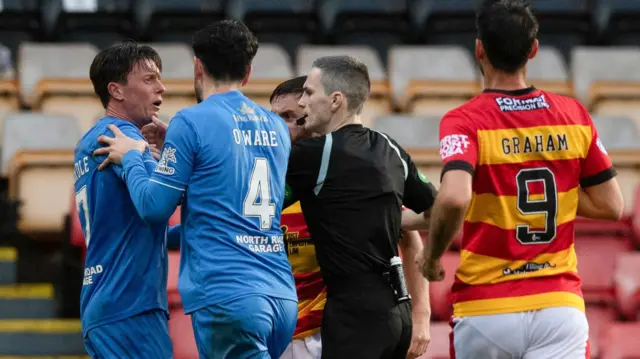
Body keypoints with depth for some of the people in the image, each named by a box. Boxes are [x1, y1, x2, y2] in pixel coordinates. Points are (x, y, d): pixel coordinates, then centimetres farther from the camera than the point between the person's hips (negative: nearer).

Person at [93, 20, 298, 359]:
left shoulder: (193, 122, -5)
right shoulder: (276, 127, 15)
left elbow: (154, 207, -2)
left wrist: (131, 157, 15)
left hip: (228, 296, -7)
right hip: (281, 295, 7)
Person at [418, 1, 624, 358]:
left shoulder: (465, 121, -8)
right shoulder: (574, 116, 4)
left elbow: (454, 198, -25)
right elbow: (611, 205, 9)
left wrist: (432, 256, -8)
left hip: (486, 311, -2)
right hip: (559, 305, 2)